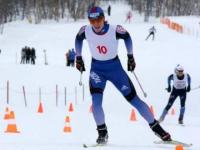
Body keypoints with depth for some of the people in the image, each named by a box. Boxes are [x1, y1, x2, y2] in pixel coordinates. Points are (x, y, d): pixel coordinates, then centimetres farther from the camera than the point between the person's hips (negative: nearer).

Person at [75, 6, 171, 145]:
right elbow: (78, 39, 8)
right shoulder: (86, 31, -16)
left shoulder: (115, 30, -21)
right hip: (97, 69, 1)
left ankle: (156, 127, 10)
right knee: (96, 102, -19)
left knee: (133, 99, -1)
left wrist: (130, 56, 8)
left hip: (115, 67, -1)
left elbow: (127, 37, 1)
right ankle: (102, 132, -1)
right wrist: (78, 58, 13)